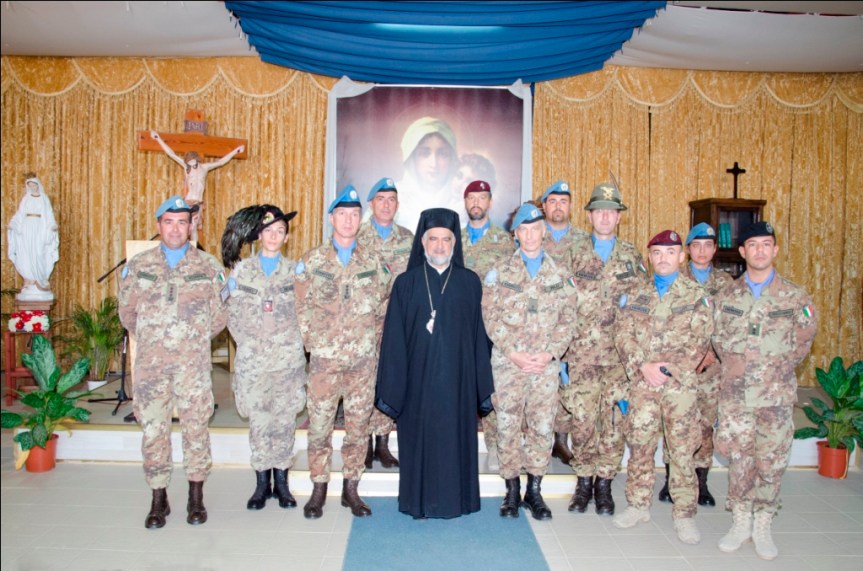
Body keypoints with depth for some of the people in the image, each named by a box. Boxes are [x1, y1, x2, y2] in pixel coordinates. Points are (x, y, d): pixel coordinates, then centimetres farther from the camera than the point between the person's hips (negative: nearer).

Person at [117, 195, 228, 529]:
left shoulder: (208, 266, 3)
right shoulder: (138, 266, 6)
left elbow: (220, 314, 7)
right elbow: (127, 312, 14)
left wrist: (196, 339, 10)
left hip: (194, 363, -1)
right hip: (150, 363, 2)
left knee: (196, 428, 4)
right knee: (153, 429, 6)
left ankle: (196, 498, 18)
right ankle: (158, 500, 20)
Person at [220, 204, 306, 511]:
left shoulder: (294, 270, 6)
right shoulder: (241, 270, 8)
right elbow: (233, 314, 8)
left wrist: (294, 342, -2)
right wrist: (247, 342, 0)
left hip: (288, 356, 0)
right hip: (252, 358, 0)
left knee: (285, 418, 2)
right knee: (258, 419, 2)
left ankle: (281, 480, 14)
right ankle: (262, 481, 13)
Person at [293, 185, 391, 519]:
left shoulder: (373, 263, 6)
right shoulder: (311, 262, 2)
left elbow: (385, 306, 11)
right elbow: (301, 307, 4)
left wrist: (373, 338, 4)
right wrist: (312, 341, -1)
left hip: (364, 360, 1)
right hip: (325, 359, -1)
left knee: (358, 425, 8)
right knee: (319, 425, 4)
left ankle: (351, 488, 21)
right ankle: (318, 489, 18)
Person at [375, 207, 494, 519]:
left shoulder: (470, 282, 3)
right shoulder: (406, 283, 1)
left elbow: (479, 336, 3)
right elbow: (394, 338, 0)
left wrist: (482, 384, 1)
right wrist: (392, 386, -5)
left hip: (457, 379, 1)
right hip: (418, 379, 0)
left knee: (456, 438, 9)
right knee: (419, 437, 7)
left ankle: (456, 499, 25)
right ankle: (420, 501, 24)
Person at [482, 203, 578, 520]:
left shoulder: (560, 274, 8)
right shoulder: (500, 271, 4)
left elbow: (568, 319, 5)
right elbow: (490, 318, -2)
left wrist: (551, 353, -8)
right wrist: (514, 354, -10)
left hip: (546, 364, 1)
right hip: (507, 362, -1)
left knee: (542, 426, 4)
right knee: (508, 425, 4)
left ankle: (534, 490, 19)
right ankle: (512, 490, 19)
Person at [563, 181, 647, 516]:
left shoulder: (632, 256, 9)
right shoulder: (574, 254, 6)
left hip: (620, 354, 1)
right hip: (581, 353, -1)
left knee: (614, 420, 4)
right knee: (582, 419, 0)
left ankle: (604, 484, 19)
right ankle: (584, 482, 18)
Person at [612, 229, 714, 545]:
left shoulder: (696, 295, 4)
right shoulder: (634, 295, 11)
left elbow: (700, 341, -3)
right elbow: (622, 334, 3)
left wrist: (667, 368, -13)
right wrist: (642, 366, -11)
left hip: (681, 384, -2)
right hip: (641, 382, 2)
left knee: (682, 448, 3)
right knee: (639, 444, 9)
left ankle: (684, 513, 16)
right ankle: (638, 505, 24)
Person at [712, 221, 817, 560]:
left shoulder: (795, 297, 2)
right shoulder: (726, 297, 6)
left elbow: (803, 342, 6)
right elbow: (719, 340, 7)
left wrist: (777, 368, 0)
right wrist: (737, 367, -3)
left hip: (777, 395, -1)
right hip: (735, 394, 1)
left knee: (772, 462, 5)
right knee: (738, 459, 6)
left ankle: (763, 526, 21)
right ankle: (741, 523, 20)